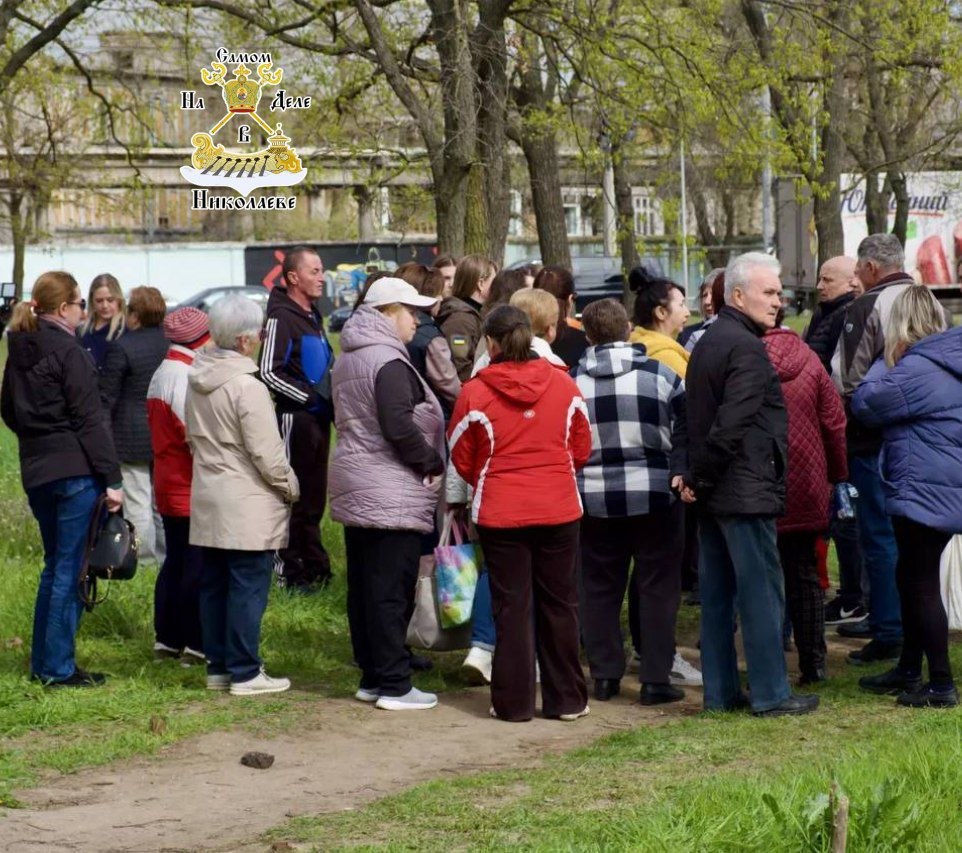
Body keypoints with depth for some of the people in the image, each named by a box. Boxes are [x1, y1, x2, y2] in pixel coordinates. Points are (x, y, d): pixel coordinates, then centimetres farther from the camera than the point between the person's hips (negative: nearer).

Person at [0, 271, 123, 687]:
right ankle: (58, 668, 1)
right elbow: (90, 420, -15)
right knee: (71, 568, -2)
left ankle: (43, 662, 22)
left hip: (36, 472, 8)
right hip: (75, 470, -8)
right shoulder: (68, 352, -13)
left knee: (55, 565, 18)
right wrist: (112, 478, -13)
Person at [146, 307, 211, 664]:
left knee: (175, 562, 16)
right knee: (199, 566, -4)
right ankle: (196, 644, -1)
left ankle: (167, 639, 20)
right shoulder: (185, 378, -19)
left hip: (168, 484, 10)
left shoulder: (161, 375, 13)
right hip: (193, 489, -10)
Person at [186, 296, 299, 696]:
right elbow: (267, 453, -17)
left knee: (214, 585, 13)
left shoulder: (197, 382, 7)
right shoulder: (248, 388, -19)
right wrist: (290, 487, -2)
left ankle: (218, 666, 20)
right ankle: (245, 672, 0)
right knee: (248, 588, -2)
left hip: (207, 503, 8)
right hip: (247, 507, -8)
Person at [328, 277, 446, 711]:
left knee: (363, 587, 13)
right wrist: (432, 462, -11)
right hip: (392, 494, -10)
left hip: (353, 488, 10)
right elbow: (400, 427, -26)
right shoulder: (389, 363, -17)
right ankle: (394, 685, -3)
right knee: (392, 590, -6)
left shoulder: (348, 358, 14)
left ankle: (371, 676, 20)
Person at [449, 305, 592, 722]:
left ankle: (514, 701, 8)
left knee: (511, 606, 6)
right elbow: (581, 448, 7)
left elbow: (462, 458, 1)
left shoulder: (475, 393, -10)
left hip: (500, 513, -2)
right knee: (559, 604, 11)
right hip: (559, 509, 2)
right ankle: (566, 699, 17)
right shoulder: (564, 385, -2)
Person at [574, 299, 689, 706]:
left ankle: (604, 676, 14)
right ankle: (656, 679, 2)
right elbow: (685, 431, -2)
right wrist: (679, 472, 3)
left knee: (599, 588, 12)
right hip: (654, 497, -2)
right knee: (657, 588, 4)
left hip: (593, 500, 2)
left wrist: (571, 485, 16)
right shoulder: (661, 375, -5)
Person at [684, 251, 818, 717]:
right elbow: (731, 424, -22)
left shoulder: (707, 343, 16)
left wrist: (697, 478, 12)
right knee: (762, 593, -3)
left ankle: (719, 691, 16)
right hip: (746, 491, -10)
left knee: (717, 593, 11)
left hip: (713, 492, 10)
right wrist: (700, 479, -13)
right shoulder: (747, 349, -16)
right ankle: (770, 694, 0)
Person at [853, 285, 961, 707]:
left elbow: (864, 404, -11)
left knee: (921, 584, -2)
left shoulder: (917, 370, -19)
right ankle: (909, 669, 31)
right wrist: (893, 364, 11)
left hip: (924, 494, -10)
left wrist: (886, 362, 1)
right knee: (910, 578, 20)